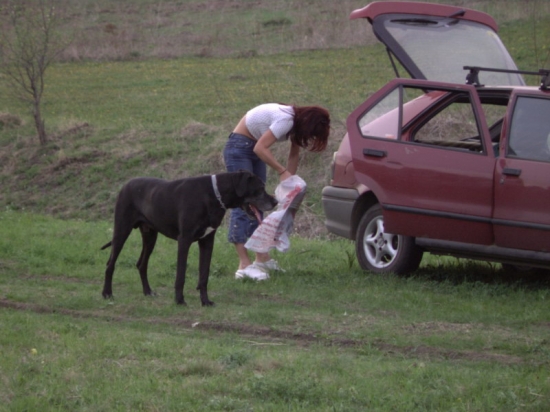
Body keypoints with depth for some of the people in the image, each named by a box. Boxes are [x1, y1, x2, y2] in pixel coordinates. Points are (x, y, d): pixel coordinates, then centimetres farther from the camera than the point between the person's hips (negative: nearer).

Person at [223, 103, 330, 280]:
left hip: (253, 148, 10)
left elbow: (294, 154, 7)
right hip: (239, 147, -10)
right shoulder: (286, 120, -28)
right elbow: (260, 148, -32)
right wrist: (282, 171, -29)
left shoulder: (297, 122, 0)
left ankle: (262, 258, 15)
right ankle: (244, 265, -19)